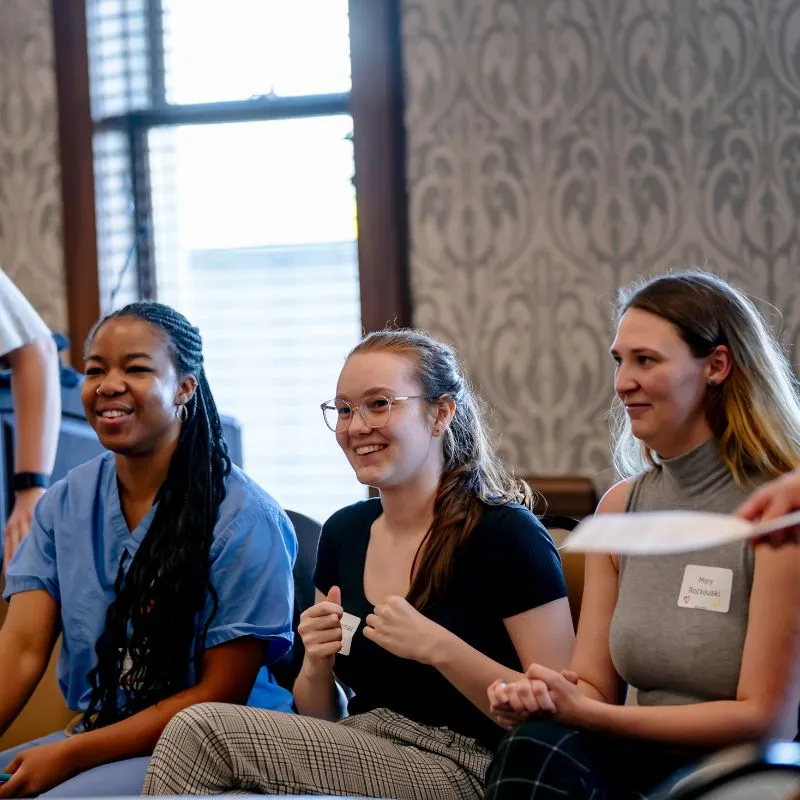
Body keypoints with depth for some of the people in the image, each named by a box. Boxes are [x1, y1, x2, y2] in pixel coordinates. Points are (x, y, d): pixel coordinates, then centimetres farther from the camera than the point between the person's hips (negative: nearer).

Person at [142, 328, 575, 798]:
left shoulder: (506, 534, -11)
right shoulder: (343, 531, 9)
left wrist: (438, 648, -24)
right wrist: (317, 668, -6)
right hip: (357, 753, 6)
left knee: (202, 729, -21)